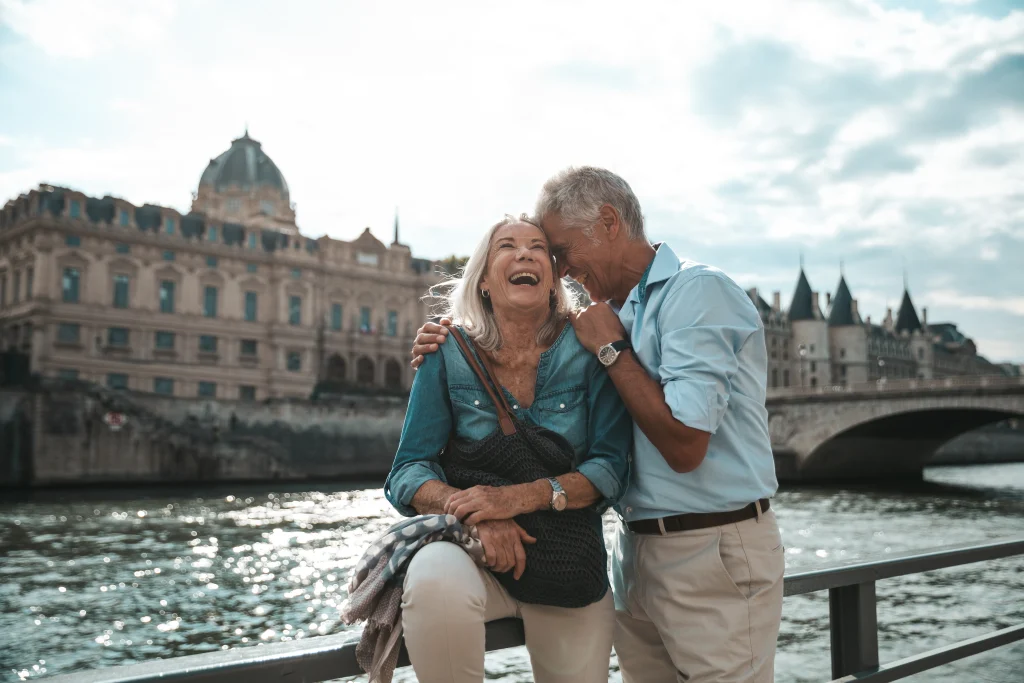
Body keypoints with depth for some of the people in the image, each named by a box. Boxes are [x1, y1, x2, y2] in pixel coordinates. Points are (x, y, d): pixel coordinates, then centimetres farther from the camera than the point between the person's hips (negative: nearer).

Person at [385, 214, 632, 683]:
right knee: (435, 578, -33)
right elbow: (408, 473, -5)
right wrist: (472, 509, -25)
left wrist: (524, 496, -24)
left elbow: (611, 467, -9)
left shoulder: (586, 351, -4)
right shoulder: (449, 354, -3)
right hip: (474, 553, -1)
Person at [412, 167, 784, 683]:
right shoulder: (618, 313, 11)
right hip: (637, 552, 8)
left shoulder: (698, 292, -14)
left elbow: (684, 445, -24)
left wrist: (611, 349, -14)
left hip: (713, 552, -7)